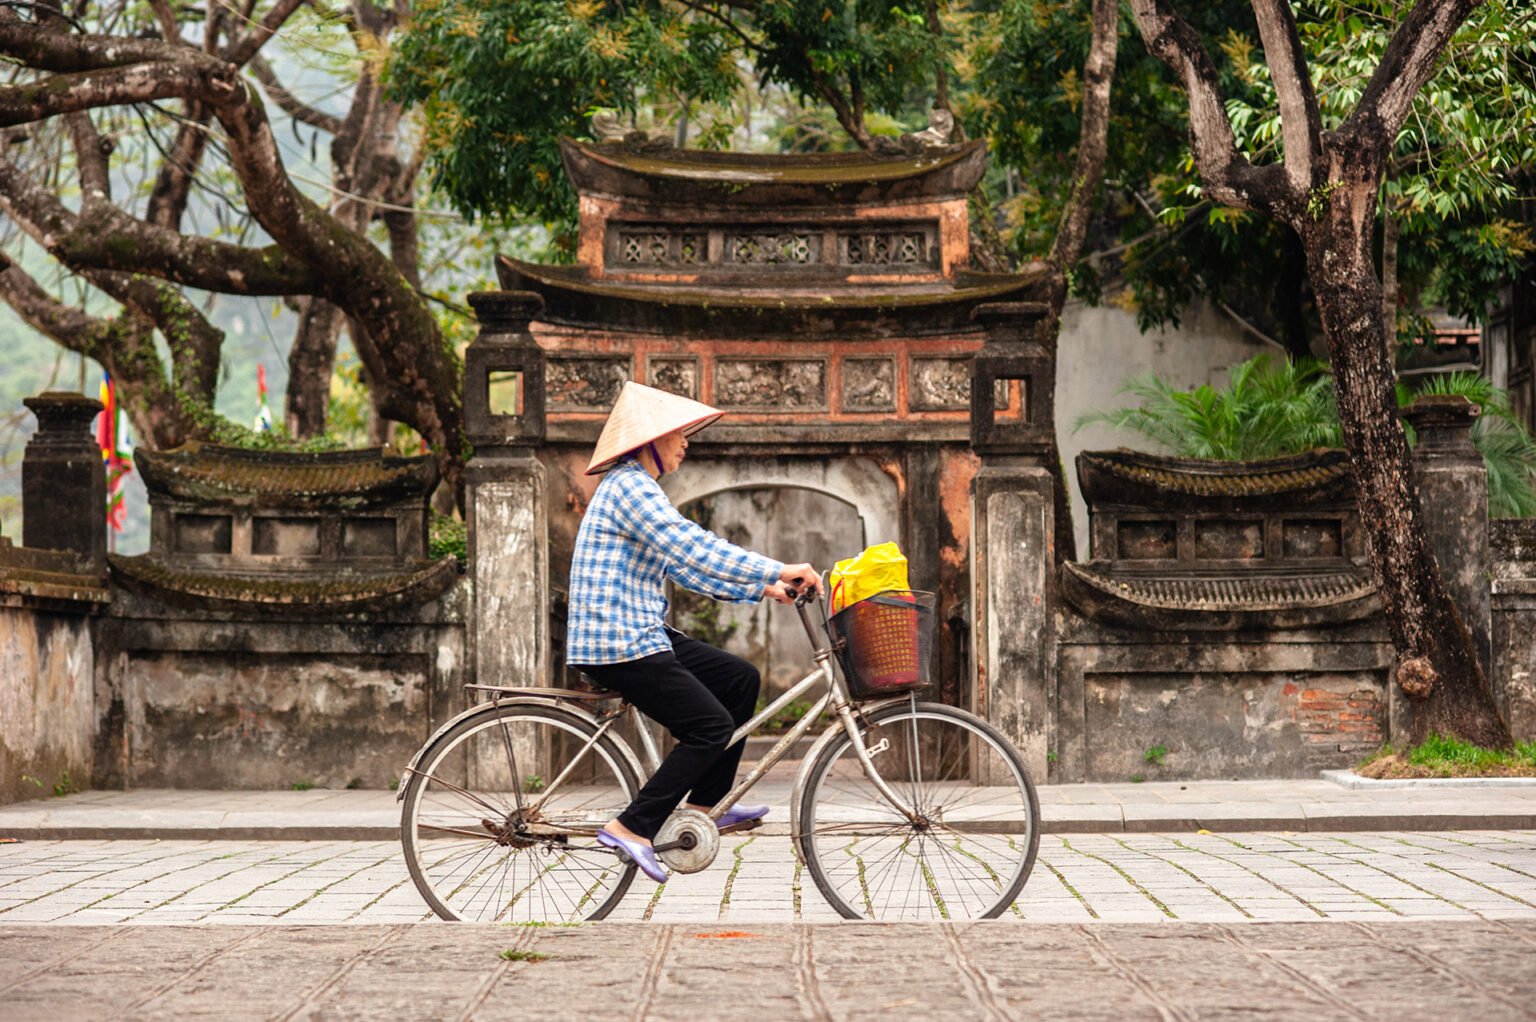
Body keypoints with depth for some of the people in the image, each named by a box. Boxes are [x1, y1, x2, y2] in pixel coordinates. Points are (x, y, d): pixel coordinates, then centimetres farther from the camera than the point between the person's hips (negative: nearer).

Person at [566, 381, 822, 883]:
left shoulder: (638, 489, 19)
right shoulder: (630, 488, -15)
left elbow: (688, 567, 20)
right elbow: (694, 548, -26)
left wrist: (762, 588, 11)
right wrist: (778, 570, -26)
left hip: (639, 635, 10)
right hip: (617, 644, -10)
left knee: (742, 679, 13)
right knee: (712, 727, -12)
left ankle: (705, 803, 18)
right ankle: (631, 828, -10)